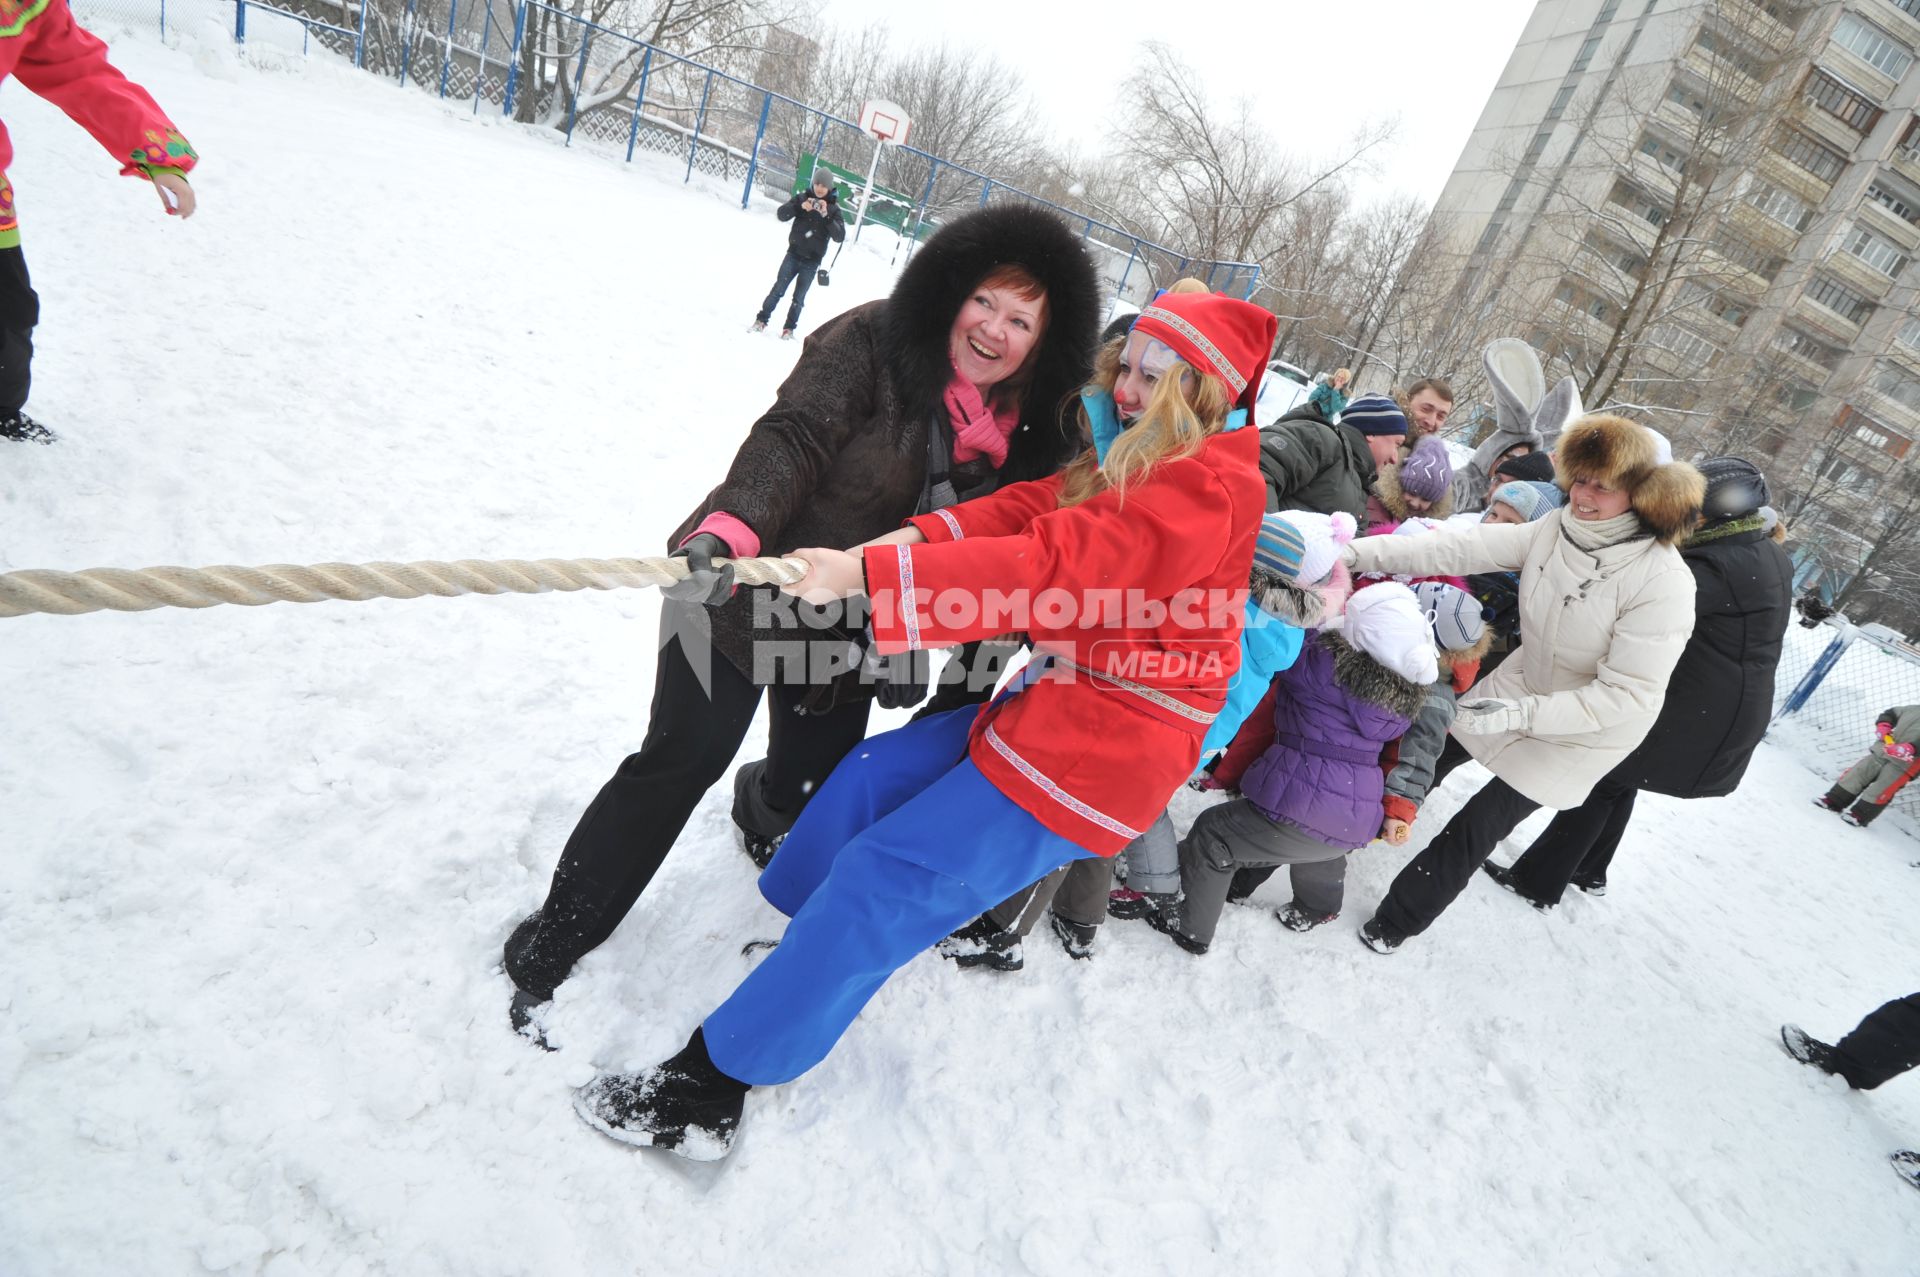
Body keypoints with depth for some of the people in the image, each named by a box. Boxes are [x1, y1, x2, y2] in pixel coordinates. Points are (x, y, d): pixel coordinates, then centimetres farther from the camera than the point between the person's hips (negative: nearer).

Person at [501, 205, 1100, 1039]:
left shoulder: (1028, 435, -1)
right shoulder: (868, 344, -17)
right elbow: (791, 439, -28)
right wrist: (728, 528, -43)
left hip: (848, 633, 5)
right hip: (740, 593, -5)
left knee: (812, 781, 15)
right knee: (678, 765, -3)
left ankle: (763, 810, 56)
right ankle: (552, 944, 18)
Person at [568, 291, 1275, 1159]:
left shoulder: (1211, 486, -16)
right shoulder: (1137, 466, 14)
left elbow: (1058, 566, -27)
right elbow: (1032, 508, 1)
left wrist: (871, 575, -29)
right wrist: (917, 538, -18)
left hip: (1101, 750, -9)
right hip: (1058, 711, 9)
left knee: (882, 879, -10)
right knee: (870, 779, 8)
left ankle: (711, 1085, 3)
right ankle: (789, 948, 27)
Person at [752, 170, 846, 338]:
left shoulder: (833, 208, -2)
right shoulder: (803, 197, 0)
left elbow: (840, 236, -13)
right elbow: (781, 214, -8)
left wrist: (826, 215, -24)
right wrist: (800, 207, -24)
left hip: (812, 261, 0)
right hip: (794, 253, 1)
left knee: (799, 297, 6)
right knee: (778, 289, -4)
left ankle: (789, 328, 18)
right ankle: (761, 320, 5)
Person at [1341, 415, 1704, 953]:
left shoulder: (1663, 582, -30)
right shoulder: (1558, 528, -15)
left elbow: (1626, 695, -30)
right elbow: (1459, 547, -22)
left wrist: (1521, 713, -38)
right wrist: (1360, 552, -31)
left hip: (1590, 729, -5)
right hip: (1526, 682, 5)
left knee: (1480, 823, 0)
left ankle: (1398, 920, 19)